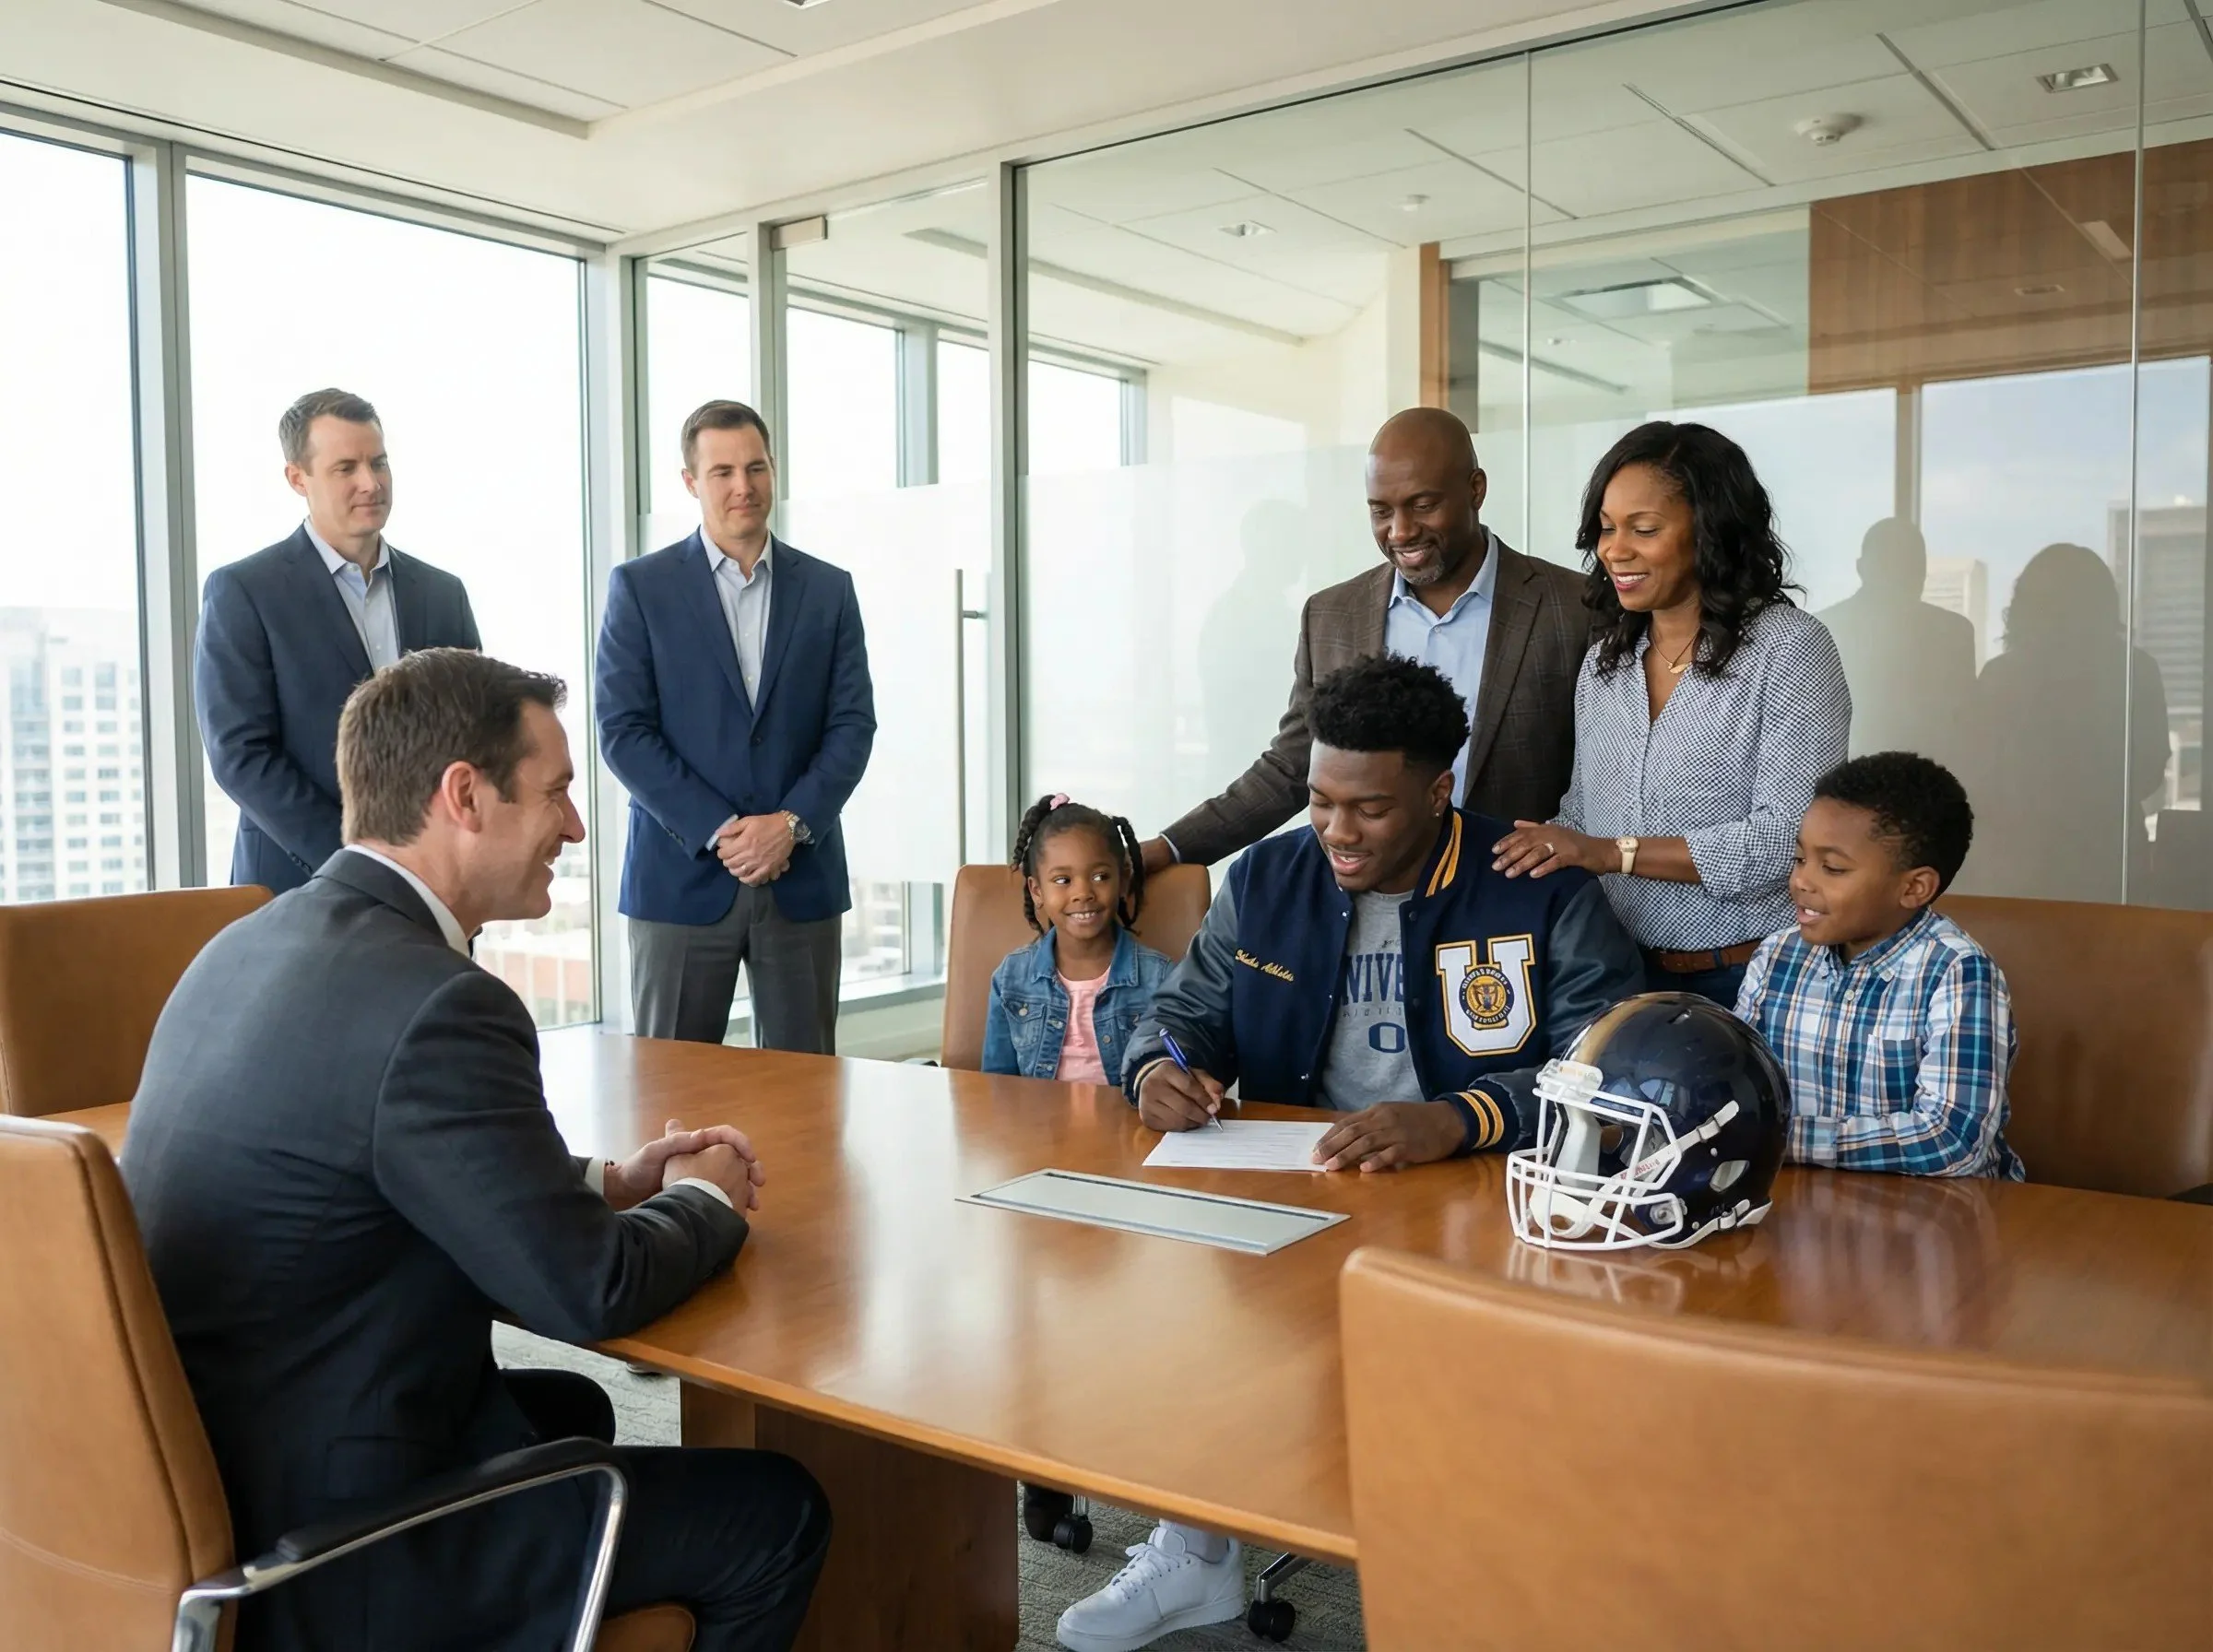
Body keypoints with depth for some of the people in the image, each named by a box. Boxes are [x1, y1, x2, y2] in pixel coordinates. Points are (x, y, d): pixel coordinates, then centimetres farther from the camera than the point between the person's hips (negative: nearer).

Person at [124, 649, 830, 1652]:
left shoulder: (252, 946, 3)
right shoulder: (435, 1005, -25)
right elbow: (592, 1293, -21)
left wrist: (608, 1184, 7)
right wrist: (703, 1199, -2)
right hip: (331, 1558, -9)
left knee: (572, 1411, 30)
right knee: (778, 1513, 3)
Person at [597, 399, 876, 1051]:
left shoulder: (829, 589, 10)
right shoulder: (640, 586, 3)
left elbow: (853, 724, 5)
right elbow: (622, 729, -4)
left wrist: (791, 823, -10)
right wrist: (718, 831, -12)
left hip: (804, 876, 2)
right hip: (682, 873, -2)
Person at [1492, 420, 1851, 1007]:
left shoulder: (1788, 647, -11)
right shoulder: (1604, 660, 7)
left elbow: (1790, 836, -19)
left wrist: (1613, 852, -22)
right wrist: (1537, 850, -10)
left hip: (1752, 980, -5)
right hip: (1621, 973, 5)